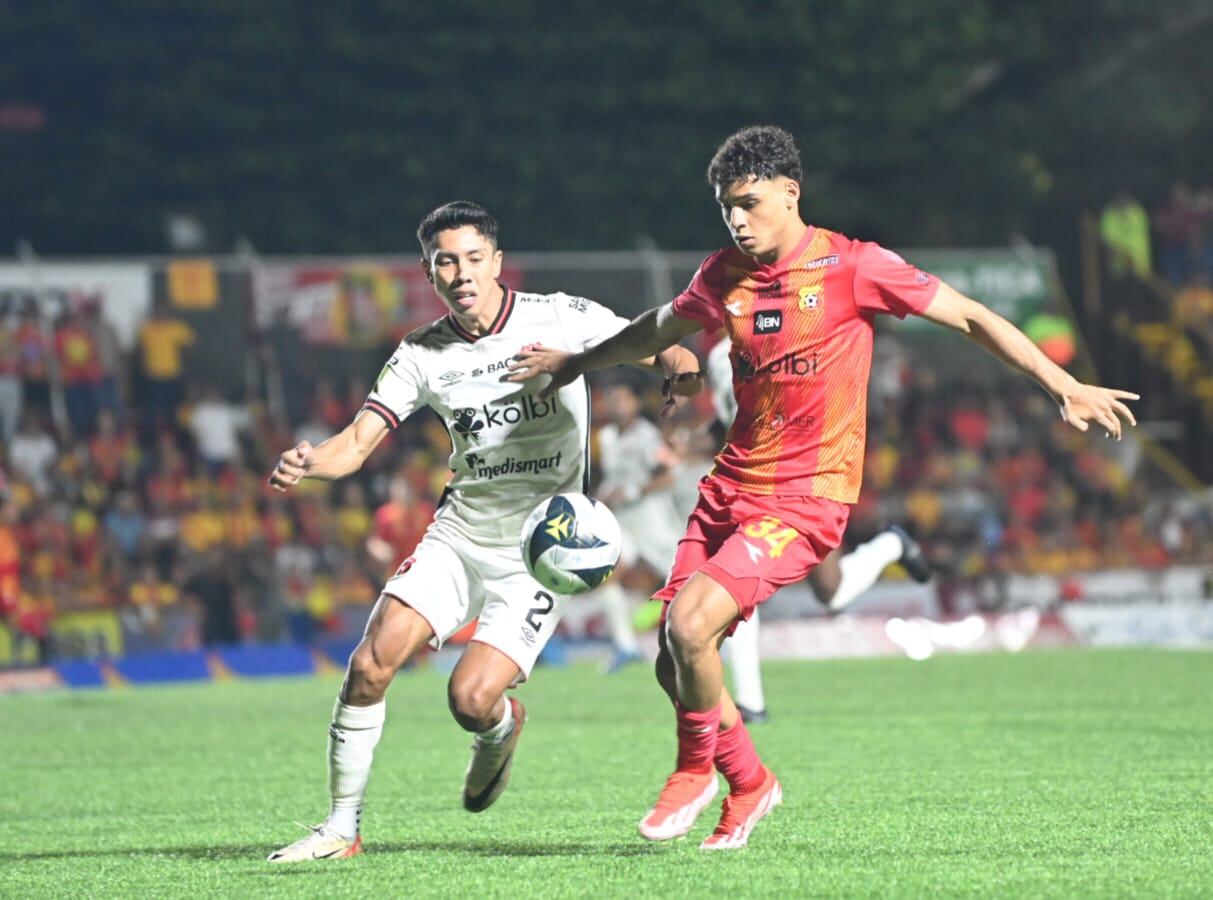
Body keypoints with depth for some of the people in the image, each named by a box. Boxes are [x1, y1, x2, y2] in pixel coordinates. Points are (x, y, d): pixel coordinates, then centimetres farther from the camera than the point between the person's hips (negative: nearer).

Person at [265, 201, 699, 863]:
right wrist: (305, 464, -27)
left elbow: (665, 352, -5)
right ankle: (342, 828, 1)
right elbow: (357, 442, -5)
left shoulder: (560, 318, -8)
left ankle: (501, 730, 23)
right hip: (459, 532, 3)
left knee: (471, 699, -16)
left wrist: (681, 376, -30)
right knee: (369, 665, -14)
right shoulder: (421, 355, 0)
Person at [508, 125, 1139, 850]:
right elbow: (659, 330, 28)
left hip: (807, 495, -6)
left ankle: (698, 767, 5)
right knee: (675, 664, 0)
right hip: (732, 484, 6)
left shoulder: (852, 267, -9)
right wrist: (576, 363, 39)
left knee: (691, 626, -22)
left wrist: (1066, 387, -11)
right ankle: (749, 783, 25)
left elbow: (971, 318, -5)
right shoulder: (725, 275, 7)